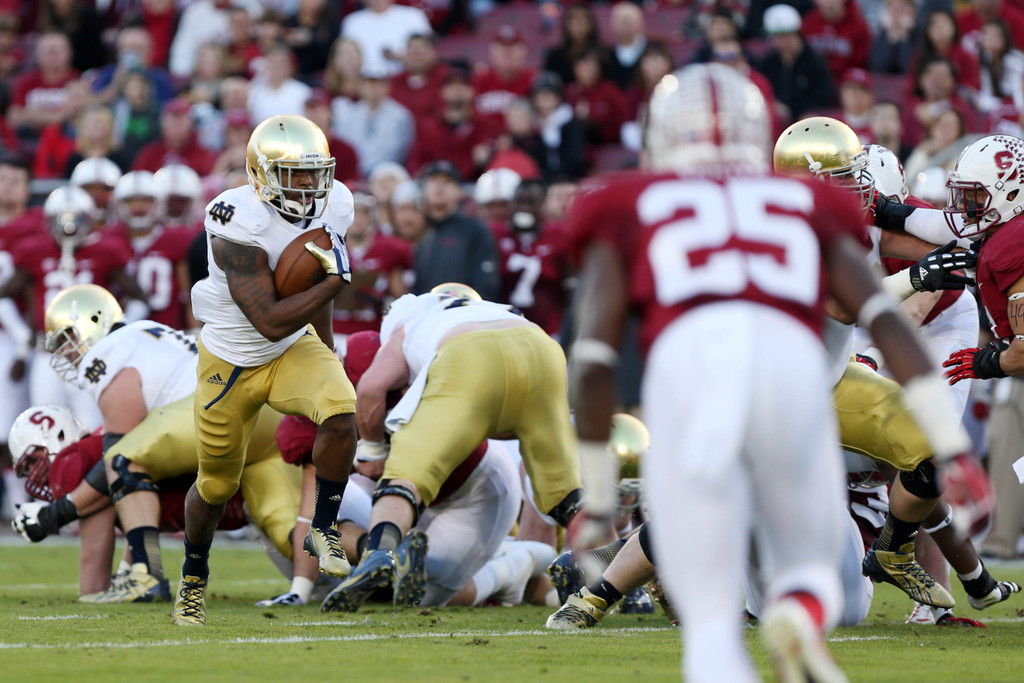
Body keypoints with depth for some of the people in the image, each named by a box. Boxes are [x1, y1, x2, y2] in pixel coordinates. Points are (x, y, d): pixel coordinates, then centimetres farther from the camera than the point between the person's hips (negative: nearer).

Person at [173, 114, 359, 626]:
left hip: (294, 351, 4)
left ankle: (323, 530, -5)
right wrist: (335, 280, -31)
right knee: (217, 484, 12)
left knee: (341, 412, -27)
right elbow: (271, 322, -33)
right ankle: (194, 574, 42)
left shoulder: (332, 206, -10)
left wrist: (327, 358, 18)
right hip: (231, 362, -4)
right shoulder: (238, 224, -32)